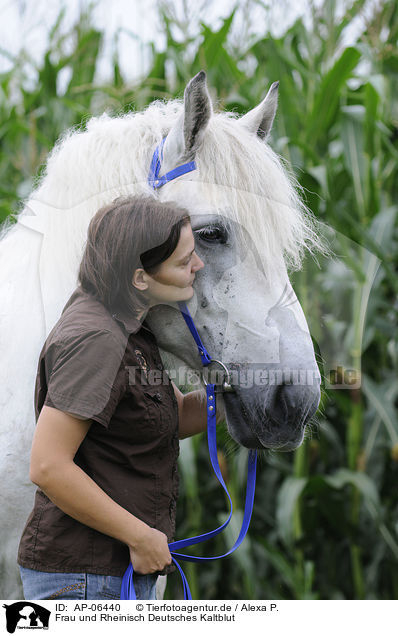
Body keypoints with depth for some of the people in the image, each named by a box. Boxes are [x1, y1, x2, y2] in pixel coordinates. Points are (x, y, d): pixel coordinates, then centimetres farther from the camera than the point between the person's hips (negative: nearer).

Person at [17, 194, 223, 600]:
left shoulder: (129, 328, 10)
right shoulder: (94, 338, -21)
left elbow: (177, 418, 20)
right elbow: (47, 467, -26)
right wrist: (141, 535, -19)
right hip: (83, 578, -10)